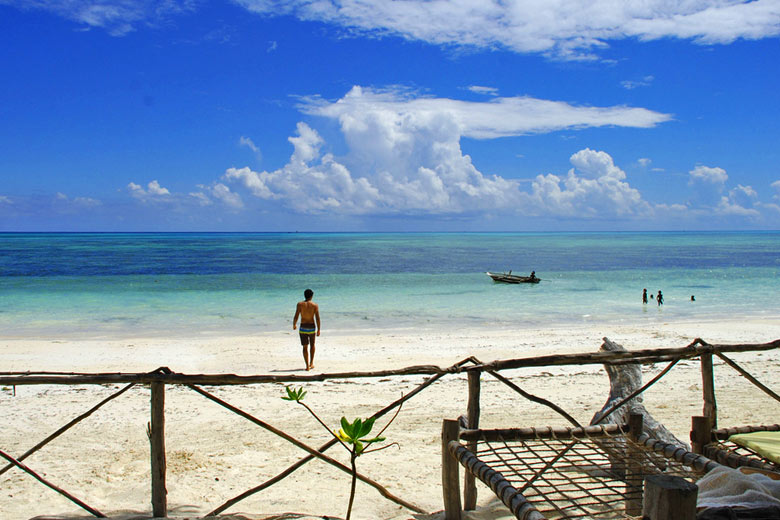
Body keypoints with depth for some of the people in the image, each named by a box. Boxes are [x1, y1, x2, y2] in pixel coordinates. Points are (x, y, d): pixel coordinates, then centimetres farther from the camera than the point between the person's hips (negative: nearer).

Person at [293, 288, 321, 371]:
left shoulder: (300, 304, -4)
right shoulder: (315, 305, -4)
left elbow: (296, 316, -7)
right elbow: (317, 318, -8)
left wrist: (294, 325, 10)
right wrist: (318, 329, -2)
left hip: (303, 327, 0)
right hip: (312, 327, 0)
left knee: (305, 347, 6)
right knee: (312, 344, 23)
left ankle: (307, 366, -1)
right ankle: (311, 363, 21)